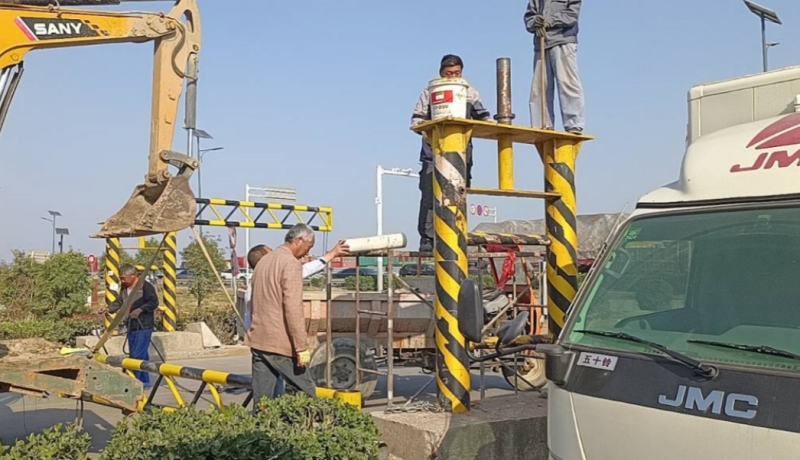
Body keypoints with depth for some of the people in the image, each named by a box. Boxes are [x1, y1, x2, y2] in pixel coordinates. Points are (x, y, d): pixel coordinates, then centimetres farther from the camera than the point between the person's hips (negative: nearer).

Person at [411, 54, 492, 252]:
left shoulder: (471, 93, 14)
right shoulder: (429, 93, 8)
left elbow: (483, 117, 14)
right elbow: (416, 121, 3)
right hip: (434, 154, -2)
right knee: (430, 196, -8)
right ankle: (427, 238, -3)